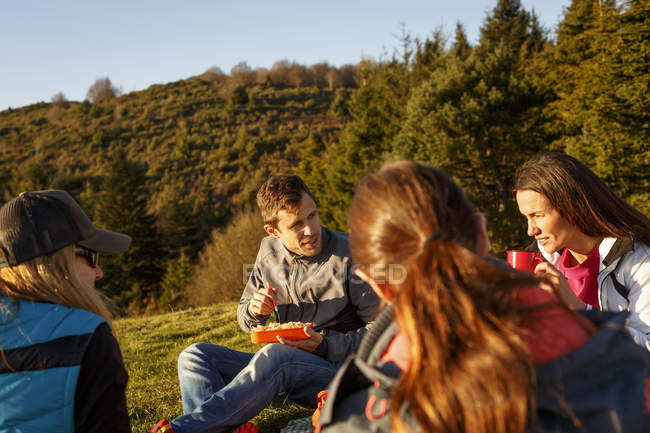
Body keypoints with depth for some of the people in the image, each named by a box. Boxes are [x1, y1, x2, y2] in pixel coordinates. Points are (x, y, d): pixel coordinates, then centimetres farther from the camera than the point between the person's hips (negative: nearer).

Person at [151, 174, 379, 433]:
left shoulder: (350, 255, -11)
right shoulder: (270, 250, 5)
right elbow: (246, 321, 15)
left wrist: (325, 346, -21)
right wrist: (254, 310, -11)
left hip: (338, 369, -6)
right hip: (281, 372, 6)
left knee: (275, 355, -37)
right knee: (195, 356, -9)